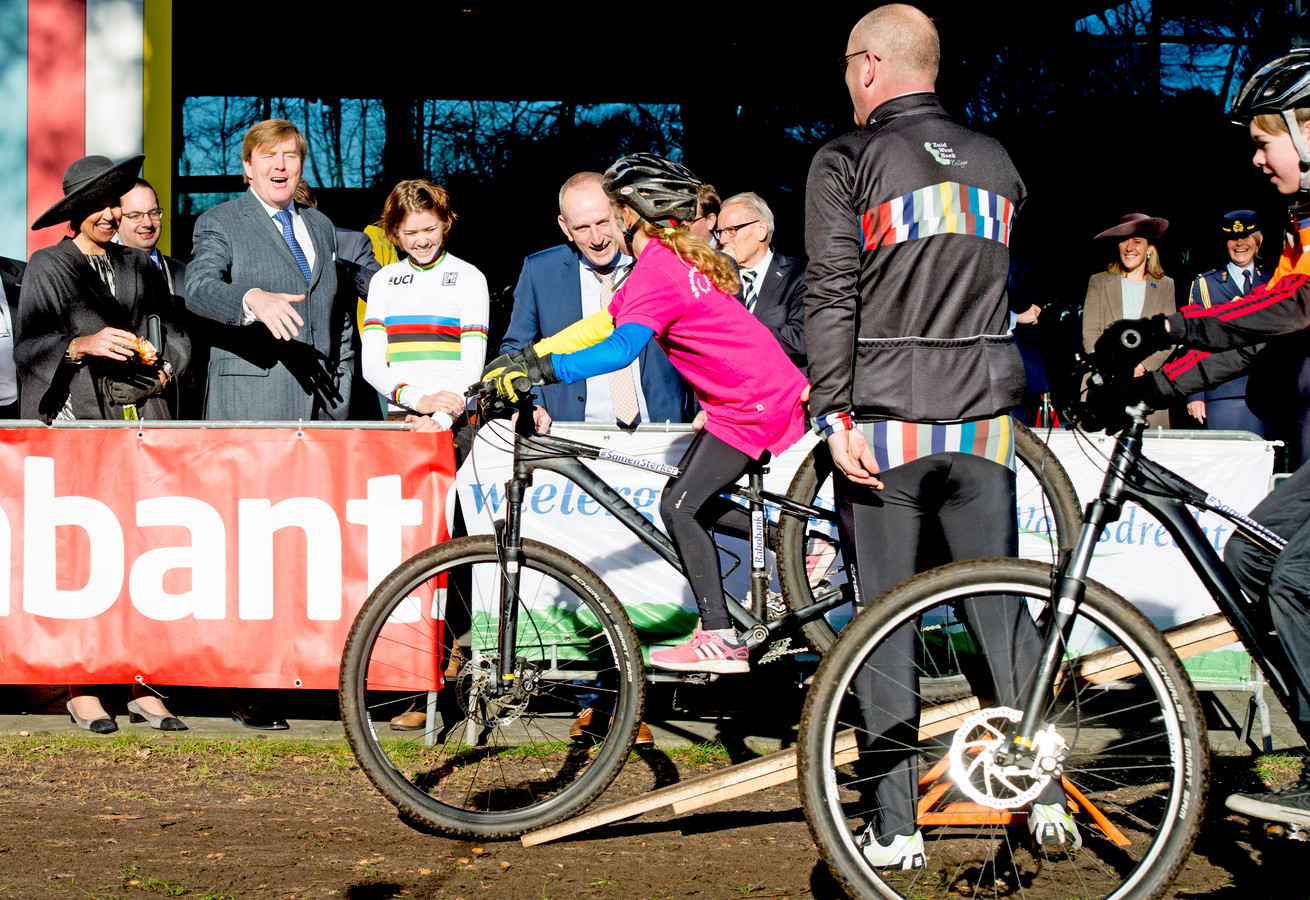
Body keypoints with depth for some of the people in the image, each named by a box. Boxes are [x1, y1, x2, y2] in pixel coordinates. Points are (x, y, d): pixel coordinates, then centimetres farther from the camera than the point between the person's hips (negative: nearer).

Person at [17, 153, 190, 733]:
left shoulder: (139, 268, 18)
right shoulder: (48, 267, 6)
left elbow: (173, 335, 24)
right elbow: (27, 347, 0)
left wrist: (160, 370, 5)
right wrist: (83, 345, -15)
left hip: (139, 418, 4)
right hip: (75, 418, -4)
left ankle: (140, 684, 0)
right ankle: (80, 689, -4)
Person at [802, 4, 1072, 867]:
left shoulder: (846, 161, -4)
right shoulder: (996, 160, 11)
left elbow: (831, 297, -10)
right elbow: (1016, 292, 16)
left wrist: (835, 415, -11)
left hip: (885, 418, -4)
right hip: (984, 415, 4)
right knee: (1002, 607, 11)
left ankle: (896, 829, 3)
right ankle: (1045, 797, 9)